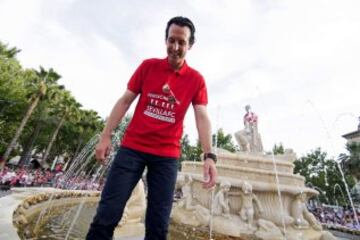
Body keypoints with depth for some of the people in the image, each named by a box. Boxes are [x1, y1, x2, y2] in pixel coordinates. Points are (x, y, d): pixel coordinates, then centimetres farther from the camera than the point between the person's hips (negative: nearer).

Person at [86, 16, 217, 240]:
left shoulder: (196, 79, 3)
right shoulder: (148, 66, 5)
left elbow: (202, 117, -7)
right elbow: (125, 101, 6)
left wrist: (209, 156, -20)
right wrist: (106, 136, 0)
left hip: (167, 155, 0)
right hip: (133, 147, 1)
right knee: (108, 213, 0)